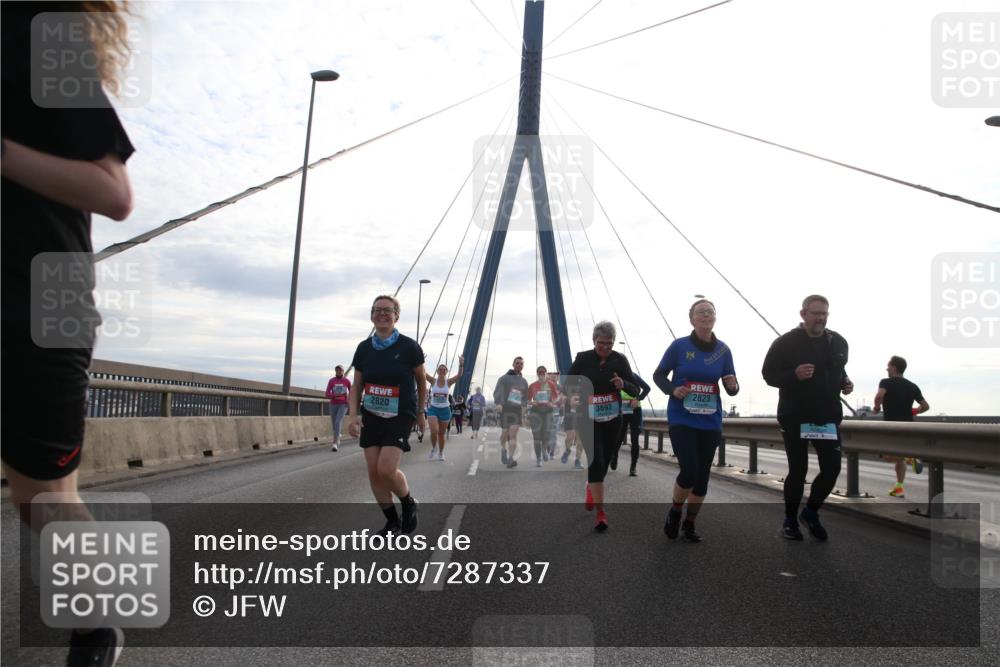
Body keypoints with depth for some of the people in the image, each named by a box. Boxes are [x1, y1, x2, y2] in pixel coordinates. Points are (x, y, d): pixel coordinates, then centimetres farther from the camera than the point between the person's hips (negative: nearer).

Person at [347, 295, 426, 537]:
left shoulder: (409, 347, -10)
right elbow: (356, 386, 6)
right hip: (371, 416, 4)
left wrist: (420, 412, 11)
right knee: (373, 471, 1)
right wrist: (353, 415, -7)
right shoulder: (364, 348, 0)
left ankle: (409, 504, 14)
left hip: (400, 417, -4)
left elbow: (421, 380, 4)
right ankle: (392, 521, 18)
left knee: (386, 469, -16)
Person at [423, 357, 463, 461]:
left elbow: (459, 375, -20)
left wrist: (461, 365, -39)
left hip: (445, 410, 1)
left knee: (442, 433, 10)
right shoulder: (433, 381, -4)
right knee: (434, 431, -16)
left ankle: (441, 453, 28)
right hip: (433, 409, -1)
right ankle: (434, 448, 12)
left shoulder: (449, 382, -4)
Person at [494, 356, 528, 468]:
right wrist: (498, 403, -18)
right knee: (505, 433, 7)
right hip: (505, 409, -2)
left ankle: (511, 459, -19)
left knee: (513, 434, -11)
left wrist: (523, 406, 9)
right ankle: (503, 449, 37)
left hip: (517, 409, 2)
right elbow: (497, 392, -2)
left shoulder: (524, 381, 15)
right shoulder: (504, 378, 3)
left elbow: (525, 397, 24)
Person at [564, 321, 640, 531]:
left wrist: (623, 384, -24)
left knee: (604, 461, 15)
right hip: (588, 419, -2)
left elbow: (635, 390, -1)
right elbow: (568, 385, -3)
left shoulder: (620, 360, -3)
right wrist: (573, 395, -26)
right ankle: (601, 513, -12)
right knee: (596, 461, -14)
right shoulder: (583, 359, -7)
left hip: (612, 420, 3)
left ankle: (591, 487, 48)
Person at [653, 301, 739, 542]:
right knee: (690, 470, -15)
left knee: (702, 475, 7)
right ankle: (674, 512, 15)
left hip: (710, 422, 3)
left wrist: (733, 386, -16)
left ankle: (689, 524, 26)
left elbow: (731, 388, 7)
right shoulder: (679, 346, -6)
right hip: (682, 420, -3)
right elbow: (658, 375, 2)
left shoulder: (723, 350, 2)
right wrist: (672, 390, -16)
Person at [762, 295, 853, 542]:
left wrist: (845, 383, 1)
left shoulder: (838, 342, 7)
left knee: (832, 468, 1)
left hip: (828, 417, 4)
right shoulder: (786, 342, -10)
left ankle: (811, 512, 24)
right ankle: (790, 520, 21)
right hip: (795, 418, -4)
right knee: (798, 470, 2)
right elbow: (768, 374, -7)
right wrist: (794, 375, -24)